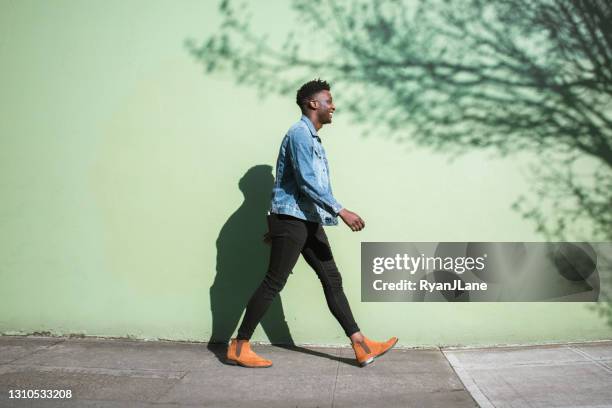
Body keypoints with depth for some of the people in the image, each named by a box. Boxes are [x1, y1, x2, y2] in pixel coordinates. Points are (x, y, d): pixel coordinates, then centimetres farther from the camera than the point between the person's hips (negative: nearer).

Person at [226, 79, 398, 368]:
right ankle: (238, 347, 6)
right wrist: (340, 211, -24)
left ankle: (361, 347, 9)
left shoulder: (313, 138, 20)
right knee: (273, 283, -5)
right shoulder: (299, 133, -11)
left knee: (332, 279, 6)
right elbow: (306, 182, -21)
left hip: (308, 221, 10)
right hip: (291, 219, -10)